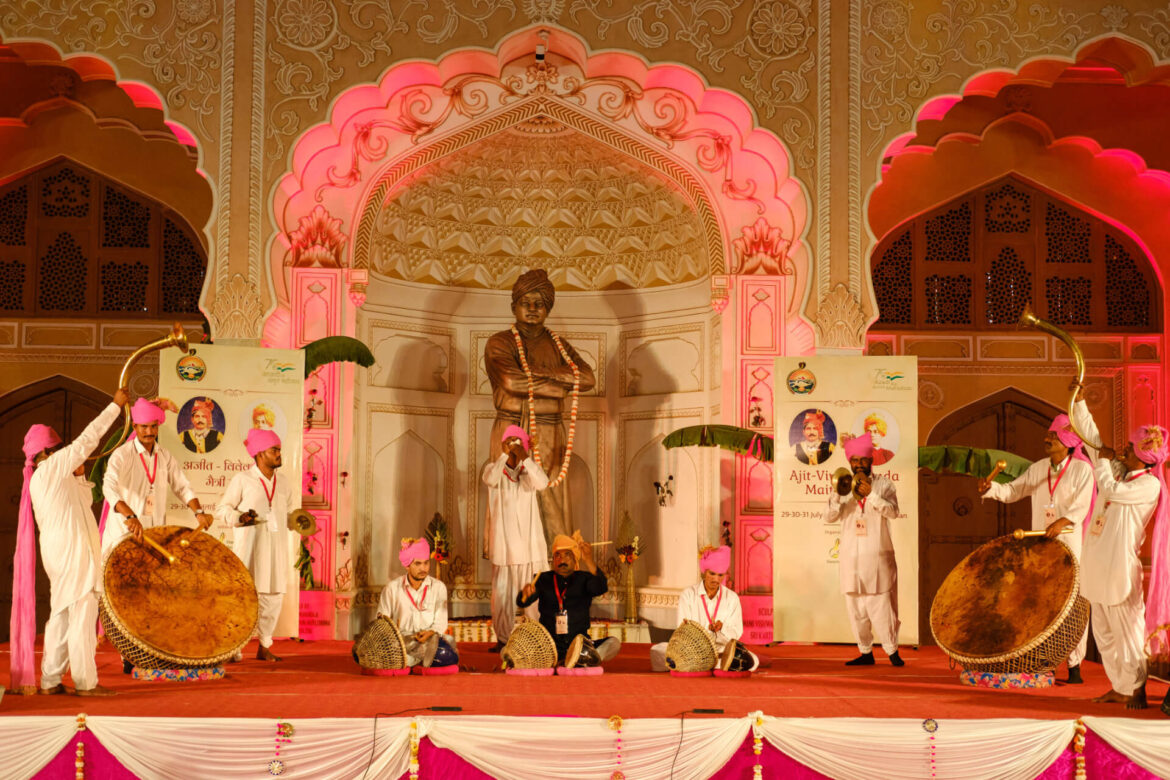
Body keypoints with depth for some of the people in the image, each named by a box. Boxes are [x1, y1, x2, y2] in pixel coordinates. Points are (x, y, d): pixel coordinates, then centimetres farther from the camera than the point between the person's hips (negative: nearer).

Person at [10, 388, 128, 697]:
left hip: (60, 551, 10)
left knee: (61, 615, 12)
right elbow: (87, 439, -12)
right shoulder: (51, 469, -10)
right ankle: (85, 682, -5)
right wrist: (116, 405, -8)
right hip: (72, 551, -10)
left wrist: (78, 476, 10)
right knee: (82, 614, -7)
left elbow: (84, 501, 25)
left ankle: (50, 680, 14)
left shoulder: (44, 478, 17)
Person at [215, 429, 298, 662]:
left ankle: (264, 647, 16)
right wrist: (238, 517, -18)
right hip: (247, 546, -5)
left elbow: (290, 511, 22)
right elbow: (221, 509, 1)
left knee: (273, 595, 5)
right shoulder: (242, 480, -1)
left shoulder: (284, 483, 14)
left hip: (275, 550, 5)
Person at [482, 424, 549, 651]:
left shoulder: (530, 468, 8)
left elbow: (542, 483, -15)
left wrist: (525, 458, -24)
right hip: (502, 542, 0)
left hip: (529, 542, 0)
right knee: (502, 592, 0)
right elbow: (490, 479, -18)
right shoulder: (494, 468, 6)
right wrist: (504, 455, -24)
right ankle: (503, 638, 5)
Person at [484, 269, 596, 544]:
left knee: (554, 508, 1)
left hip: (551, 438, 4)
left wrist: (540, 371, -11)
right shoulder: (500, 343, 2)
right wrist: (560, 387, -11)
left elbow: (587, 378, -2)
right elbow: (511, 381, -19)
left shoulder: (558, 346, 15)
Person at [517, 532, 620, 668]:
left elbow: (601, 588, -14)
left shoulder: (583, 579, 8)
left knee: (614, 643, -25)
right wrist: (525, 594, -27)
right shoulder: (543, 579, 10)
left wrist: (589, 561, -29)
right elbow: (521, 602, -2)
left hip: (579, 646, 0)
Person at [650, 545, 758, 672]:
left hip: (721, 648, 1)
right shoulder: (688, 595, 2)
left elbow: (736, 633, 4)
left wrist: (722, 628, -18)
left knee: (752, 661, -27)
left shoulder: (732, 598, 5)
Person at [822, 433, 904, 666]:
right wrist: (838, 495, -16)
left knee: (881, 603, -8)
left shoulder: (883, 484, 5)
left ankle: (892, 651, 2)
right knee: (856, 607, 5)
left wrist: (870, 494, -24)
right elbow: (827, 517, 1)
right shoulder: (845, 485, 11)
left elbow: (893, 511, -11)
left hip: (877, 555, -3)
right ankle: (866, 653, 13)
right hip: (851, 557, 3)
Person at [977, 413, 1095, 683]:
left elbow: (1081, 506, -12)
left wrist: (1063, 521, -29)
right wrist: (990, 488, -6)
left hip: (1070, 544, -5)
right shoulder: (1037, 469, 13)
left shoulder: (1081, 469, -3)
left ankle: (1074, 665, 0)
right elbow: (1012, 491, 14)